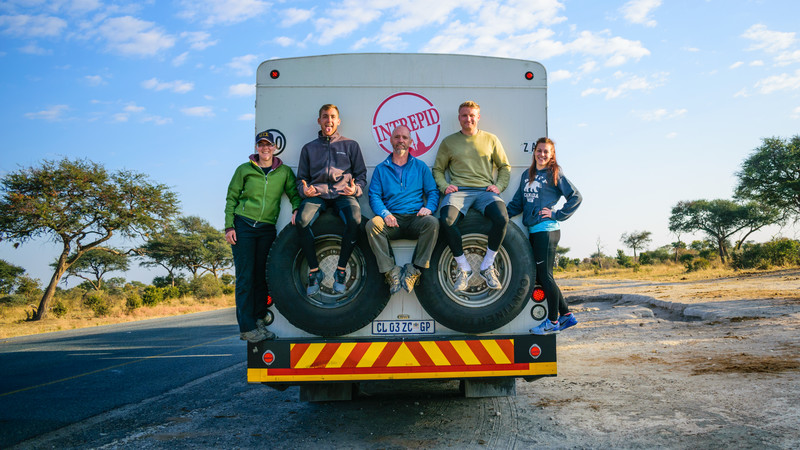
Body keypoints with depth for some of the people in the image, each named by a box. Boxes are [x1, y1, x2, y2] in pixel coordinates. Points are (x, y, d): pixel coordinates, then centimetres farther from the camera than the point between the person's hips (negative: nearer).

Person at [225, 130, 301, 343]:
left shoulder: (284, 172, 9)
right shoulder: (244, 170, 5)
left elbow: (295, 194, 9)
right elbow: (231, 198, 6)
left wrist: (296, 210, -12)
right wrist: (229, 226, -2)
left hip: (267, 229, 2)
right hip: (243, 226, -2)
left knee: (262, 277, 5)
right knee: (245, 277, -5)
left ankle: (259, 321, 14)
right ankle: (246, 328, -3)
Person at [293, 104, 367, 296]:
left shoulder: (351, 145, 17)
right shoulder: (309, 148, 21)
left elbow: (361, 175, 13)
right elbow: (301, 178, 20)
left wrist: (355, 189, -9)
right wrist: (304, 189, -4)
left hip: (342, 194, -1)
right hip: (317, 195, 1)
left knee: (355, 219, -35)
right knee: (301, 220, -32)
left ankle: (341, 270, -19)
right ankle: (314, 271, -17)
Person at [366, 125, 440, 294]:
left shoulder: (420, 166, 19)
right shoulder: (381, 169, 17)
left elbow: (433, 192, 14)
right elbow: (374, 196, 8)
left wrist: (429, 207, -10)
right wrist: (385, 213, -13)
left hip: (416, 218, 0)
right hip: (392, 221, 0)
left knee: (432, 222, -33)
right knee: (372, 224, -31)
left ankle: (415, 270, -27)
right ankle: (390, 271, -28)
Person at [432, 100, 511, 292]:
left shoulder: (490, 139, 17)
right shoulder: (449, 142, 17)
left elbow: (505, 167, 21)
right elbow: (437, 169, 19)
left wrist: (499, 186, 3)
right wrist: (444, 186, 0)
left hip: (485, 190, 0)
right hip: (458, 190, 0)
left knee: (502, 218, -32)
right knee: (446, 220, -33)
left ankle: (487, 266, -11)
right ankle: (463, 268, -15)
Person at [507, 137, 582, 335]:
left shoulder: (555, 173, -1)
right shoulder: (527, 175, 17)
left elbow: (576, 197, -3)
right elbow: (517, 203, 16)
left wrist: (557, 214, -8)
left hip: (547, 229, -7)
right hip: (533, 230, 7)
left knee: (545, 275, -6)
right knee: (540, 276, 8)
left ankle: (553, 320, 5)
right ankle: (566, 315, 19)